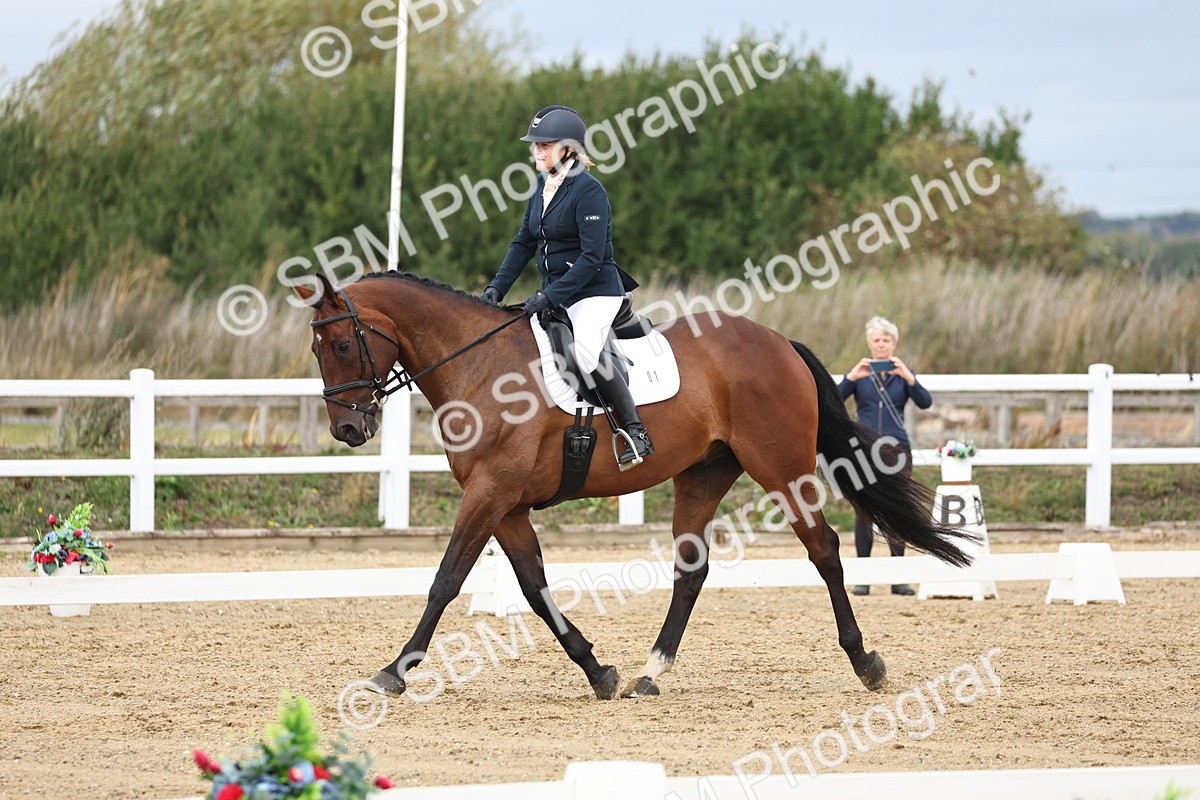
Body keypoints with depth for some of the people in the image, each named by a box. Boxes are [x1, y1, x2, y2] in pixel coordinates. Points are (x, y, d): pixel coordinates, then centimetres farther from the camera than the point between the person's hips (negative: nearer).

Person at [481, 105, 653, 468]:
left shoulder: (588, 190, -17)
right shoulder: (542, 188, 9)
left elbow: (592, 257, -21)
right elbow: (525, 243, 15)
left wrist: (550, 296, -25)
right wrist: (497, 287, 3)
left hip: (595, 292, -10)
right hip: (555, 295, 10)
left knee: (584, 350, -31)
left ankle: (636, 433, -23)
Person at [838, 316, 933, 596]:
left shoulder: (902, 373, 6)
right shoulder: (860, 373, 5)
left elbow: (925, 402, -9)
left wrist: (908, 377, -23)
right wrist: (851, 377, -22)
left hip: (897, 449, 0)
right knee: (864, 511, -1)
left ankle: (898, 578, 5)